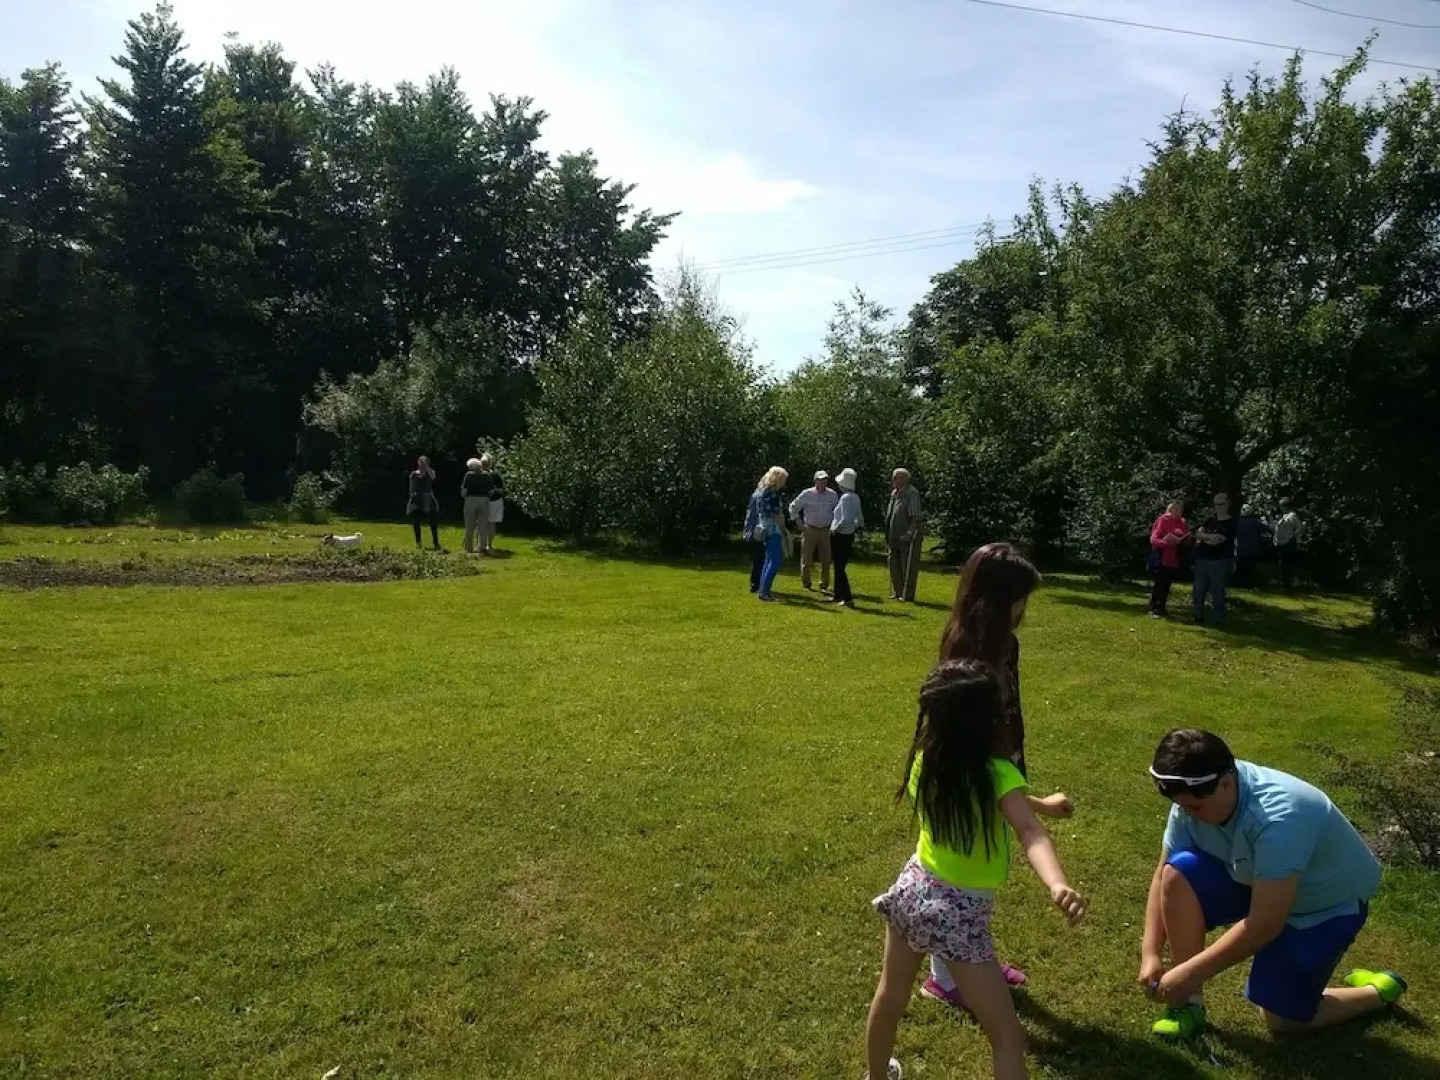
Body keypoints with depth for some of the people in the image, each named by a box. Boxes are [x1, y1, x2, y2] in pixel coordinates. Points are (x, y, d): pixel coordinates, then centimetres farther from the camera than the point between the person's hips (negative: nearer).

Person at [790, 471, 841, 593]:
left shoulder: (832, 495, 1)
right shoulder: (807, 494, -5)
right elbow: (793, 507, 6)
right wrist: (798, 523, 2)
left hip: (825, 531, 2)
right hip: (809, 530, -2)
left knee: (826, 560, 1)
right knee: (807, 560, 3)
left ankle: (824, 585, 11)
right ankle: (806, 584, 17)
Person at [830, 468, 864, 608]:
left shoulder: (846, 498, -19)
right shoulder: (855, 498, 8)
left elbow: (846, 519, -27)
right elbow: (860, 520, 14)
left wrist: (835, 528, -14)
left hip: (840, 537, -9)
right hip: (849, 536, 9)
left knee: (840, 569, -3)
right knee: (840, 567, 18)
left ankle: (848, 599, -4)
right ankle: (838, 596, 27)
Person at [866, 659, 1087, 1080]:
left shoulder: (924, 761, -7)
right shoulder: (998, 775, -23)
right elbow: (1031, 834, -41)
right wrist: (1058, 885, -57)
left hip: (912, 889, 6)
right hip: (960, 912, -6)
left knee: (891, 996, 28)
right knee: (1008, 1037, 8)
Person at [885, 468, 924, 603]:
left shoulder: (911, 493, -14)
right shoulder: (894, 493, 13)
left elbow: (916, 517, -18)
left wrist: (908, 534, -22)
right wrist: (888, 534, 15)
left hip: (908, 538, -9)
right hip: (895, 538, 9)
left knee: (908, 568, -2)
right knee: (894, 564, 14)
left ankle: (908, 596, 6)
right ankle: (898, 593, 25)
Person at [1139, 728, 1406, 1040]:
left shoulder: (1278, 817, -39)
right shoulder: (1194, 800, -20)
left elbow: (1264, 925, -36)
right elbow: (1164, 876, -10)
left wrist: (1191, 973, -31)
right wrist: (1150, 954, -18)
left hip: (1327, 903, -5)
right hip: (1257, 881, 6)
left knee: (1284, 1020, -2)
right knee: (1180, 872, -21)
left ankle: (1379, 991, 24)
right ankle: (1188, 1004, -9)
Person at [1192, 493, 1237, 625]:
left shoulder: (1231, 523, -6)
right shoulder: (1210, 519, 12)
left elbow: (1218, 539, -16)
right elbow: (1198, 533, 1)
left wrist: (1203, 537, -2)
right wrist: (1211, 538, -15)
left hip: (1220, 561, -6)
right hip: (1202, 559, 6)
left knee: (1217, 592, -3)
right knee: (1199, 590, 10)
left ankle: (1219, 620, 5)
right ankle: (1198, 617, 21)